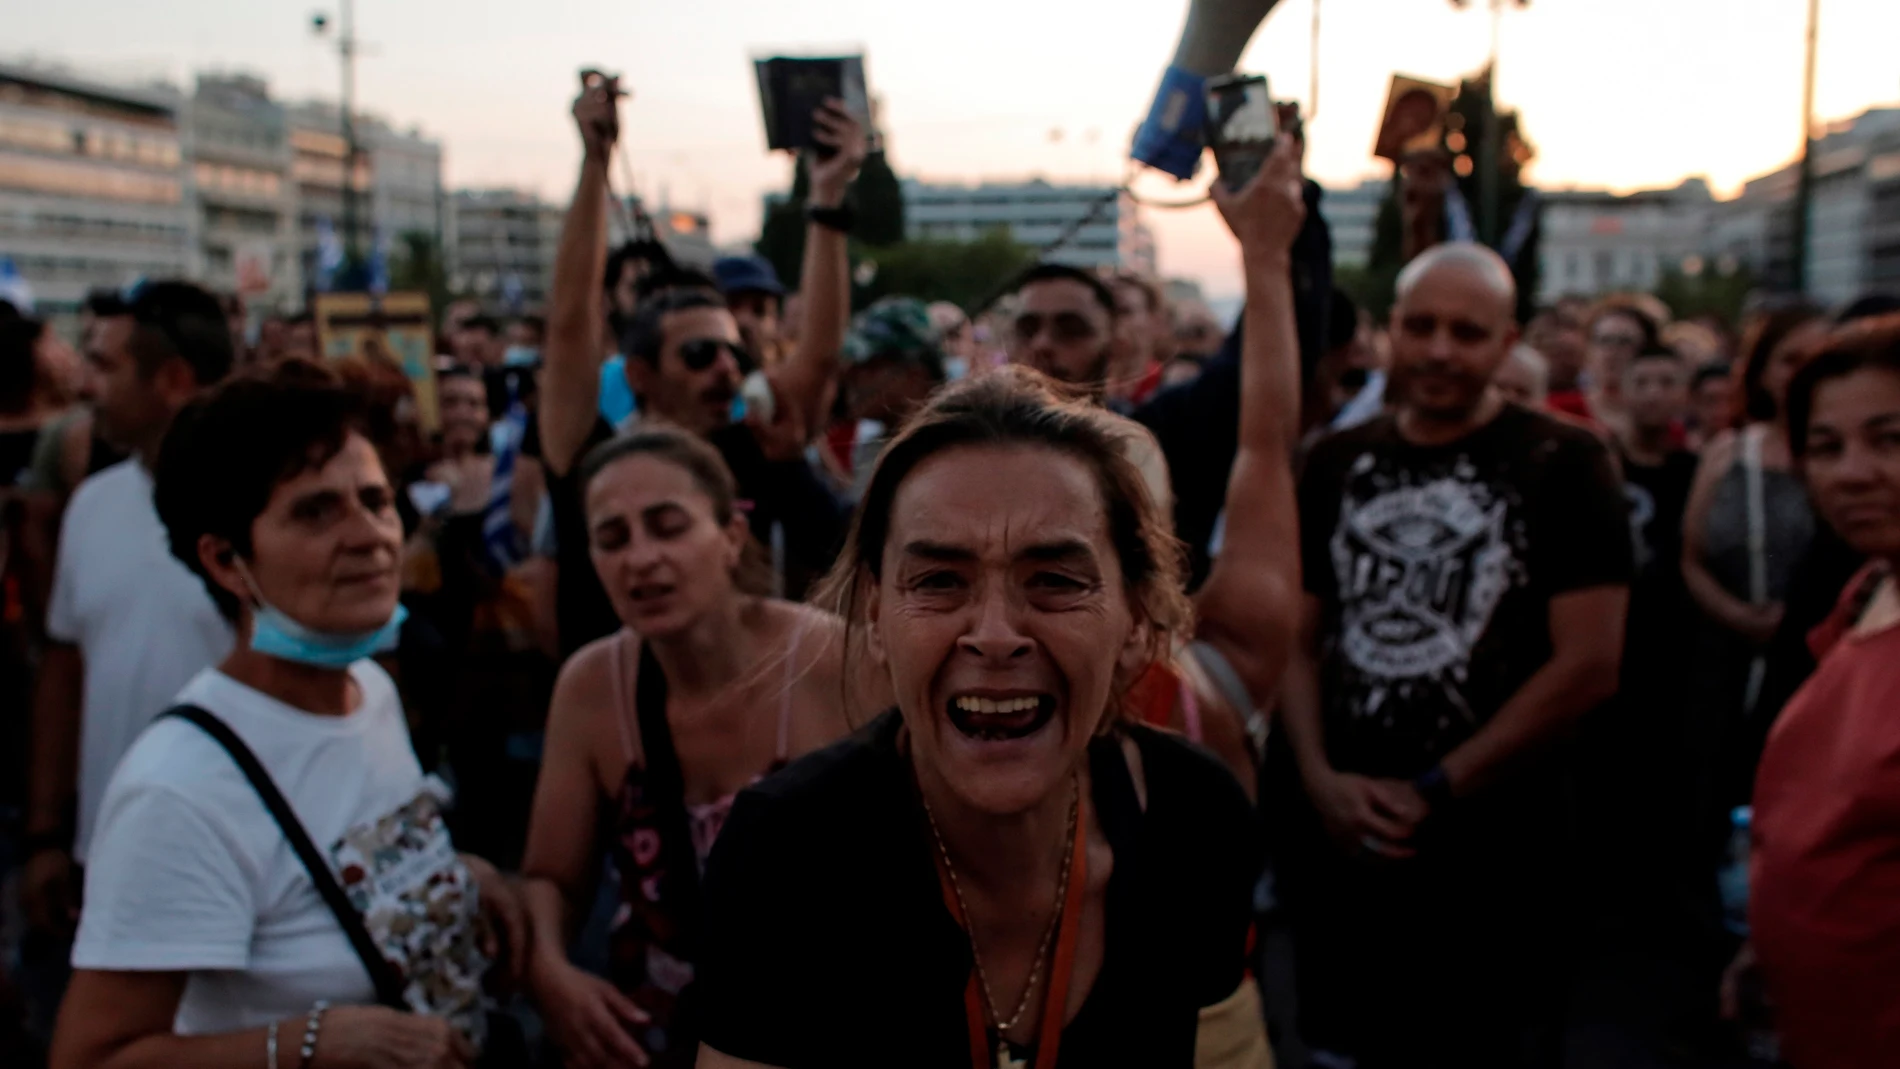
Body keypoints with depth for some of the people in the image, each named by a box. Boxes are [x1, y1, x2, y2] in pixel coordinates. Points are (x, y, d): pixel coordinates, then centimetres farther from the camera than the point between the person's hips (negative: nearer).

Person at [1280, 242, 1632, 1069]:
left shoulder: (1562, 465, -5)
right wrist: (1320, 779, -8)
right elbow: (1297, 636, 8)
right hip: (1340, 842, 4)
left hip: (1492, 853, -4)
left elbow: (1588, 666, -11)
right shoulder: (1338, 464, 7)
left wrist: (1432, 793, -12)